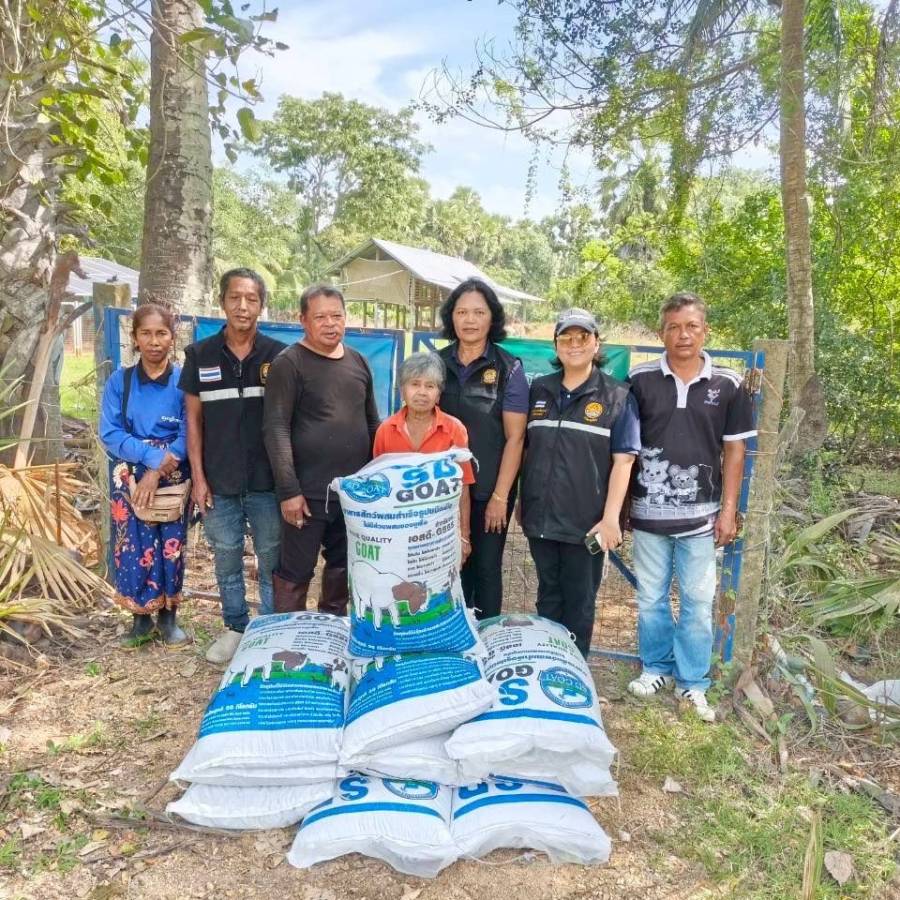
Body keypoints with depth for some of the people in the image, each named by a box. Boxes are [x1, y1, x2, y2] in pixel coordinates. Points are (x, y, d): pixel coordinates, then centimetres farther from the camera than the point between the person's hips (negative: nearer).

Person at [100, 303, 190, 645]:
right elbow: (109, 433, -6)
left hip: (172, 479, -1)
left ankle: (168, 616, 20)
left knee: (171, 545, 4)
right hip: (129, 479, 1)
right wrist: (153, 455, -18)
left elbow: (188, 436, -8)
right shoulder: (119, 381, 1)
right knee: (134, 546, 1)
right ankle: (141, 617, 18)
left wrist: (157, 472, -18)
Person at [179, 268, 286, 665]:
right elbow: (194, 419, 5)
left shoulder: (279, 355, -3)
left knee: (272, 561, 7)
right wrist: (198, 477, 0)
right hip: (219, 482, 2)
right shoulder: (200, 355, 1)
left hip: (267, 481, -1)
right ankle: (235, 628, 31)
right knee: (227, 561, 14)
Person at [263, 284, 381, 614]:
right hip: (309, 492, -6)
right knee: (296, 572, 4)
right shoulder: (290, 363, -8)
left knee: (344, 566, 17)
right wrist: (288, 490, -19)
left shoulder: (358, 362, 10)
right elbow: (276, 429, -14)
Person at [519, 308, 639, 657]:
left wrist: (611, 517, -15)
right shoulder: (538, 390, 8)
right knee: (548, 597, 17)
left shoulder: (617, 397, -3)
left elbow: (623, 461, -8)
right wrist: (523, 503, 12)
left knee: (579, 603, 9)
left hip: (586, 522, -3)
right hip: (541, 517, 4)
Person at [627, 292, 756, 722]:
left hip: (701, 513, 0)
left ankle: (693, 683, 21)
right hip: (648, 510, 0)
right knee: (650, 598, 12)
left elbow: (733, 451, 4)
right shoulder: (640, 379, -2)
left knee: (698, 602, 7)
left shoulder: (728, 385, -1)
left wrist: (729, 509, -1)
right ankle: (657, 667, 31)